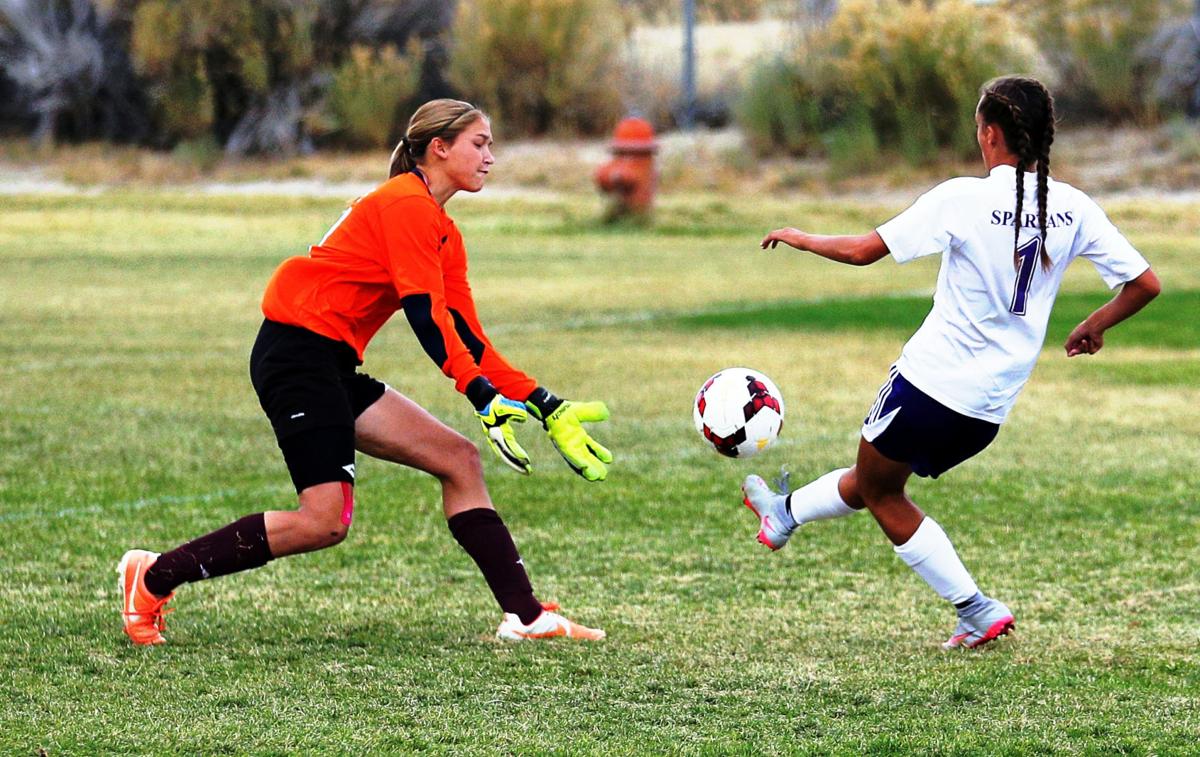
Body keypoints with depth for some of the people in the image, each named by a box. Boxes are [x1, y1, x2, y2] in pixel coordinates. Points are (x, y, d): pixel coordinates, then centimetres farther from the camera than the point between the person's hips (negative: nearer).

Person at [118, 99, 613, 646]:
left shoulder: (445, 235, 17)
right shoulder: (405, 203, -12)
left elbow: (468, 341, 14)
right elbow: (425, 316, -20)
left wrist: (546, 407, 7)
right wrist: (485, 399, -26)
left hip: (332, 366, 10)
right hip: (297, 350, -10)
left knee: (458, 459, 3)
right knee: (325, 520, -15)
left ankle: (523, 616, 0)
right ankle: (153, 577, -6)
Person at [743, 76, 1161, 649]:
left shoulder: (963, 199, -15)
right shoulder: (1073, 209, -2)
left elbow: (864, 251, -11)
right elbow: (1145, 284, -2)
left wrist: (800, 238, 8)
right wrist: (1096, 325, 17)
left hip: (932, 380, -6)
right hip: (992, 407, 6)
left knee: (880, 493, 14)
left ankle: (978, 611, 6)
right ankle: (786, 513, 49)